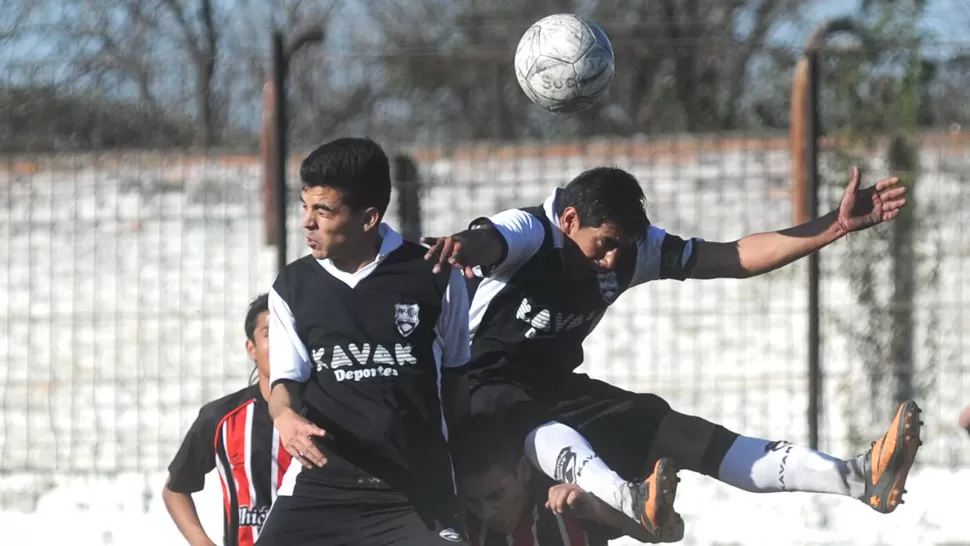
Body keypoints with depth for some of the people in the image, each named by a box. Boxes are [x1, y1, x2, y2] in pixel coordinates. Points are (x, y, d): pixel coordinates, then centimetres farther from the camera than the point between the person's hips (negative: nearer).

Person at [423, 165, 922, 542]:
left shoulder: (634, 248, -1)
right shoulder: (526, 232, -19)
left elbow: (736, 258, -4)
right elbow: (489, 242, -44)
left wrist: (837, 225, -13)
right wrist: (462, 245, -70)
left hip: (556, 387, 6)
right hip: (482, 389, -6)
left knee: (676, 432, -10)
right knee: (540, 427, -39)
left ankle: (857, 477, -21)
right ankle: (630, 502, -69)